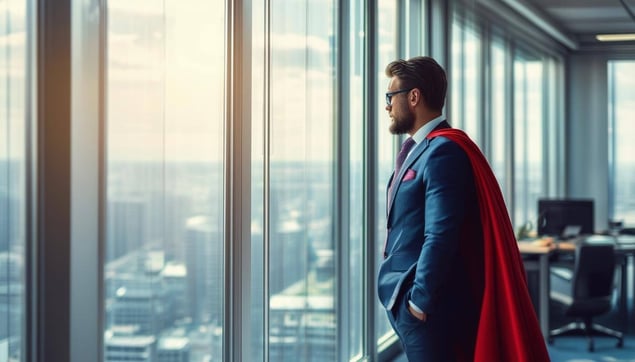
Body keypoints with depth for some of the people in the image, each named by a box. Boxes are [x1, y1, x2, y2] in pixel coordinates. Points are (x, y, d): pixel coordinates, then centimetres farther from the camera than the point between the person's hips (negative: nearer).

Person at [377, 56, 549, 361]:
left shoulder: (443, 152, -17)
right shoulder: (417, 150, 14)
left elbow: (441, 236, -22)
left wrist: (420, 299, -19)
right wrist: (399, 296, 15)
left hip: (424, 303, -10)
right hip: (403, 297, 10)